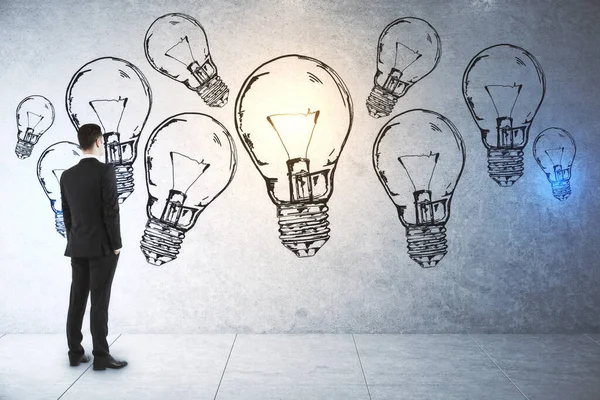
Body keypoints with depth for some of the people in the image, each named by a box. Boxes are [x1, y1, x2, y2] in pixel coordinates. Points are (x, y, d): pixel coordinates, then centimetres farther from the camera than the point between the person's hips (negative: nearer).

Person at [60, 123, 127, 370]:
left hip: (77, 247, 6)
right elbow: (111, 211, -17)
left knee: (77, 299, 10)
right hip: (102, 246, -6)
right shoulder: (106, 171, -13)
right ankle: (101, 356, 0)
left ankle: (75, 352, 16)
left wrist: (74, 242, 19)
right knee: (100, 301, -4)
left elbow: (67, 214, 11)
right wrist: (116, 244, -9)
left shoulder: (67, 175, 7)